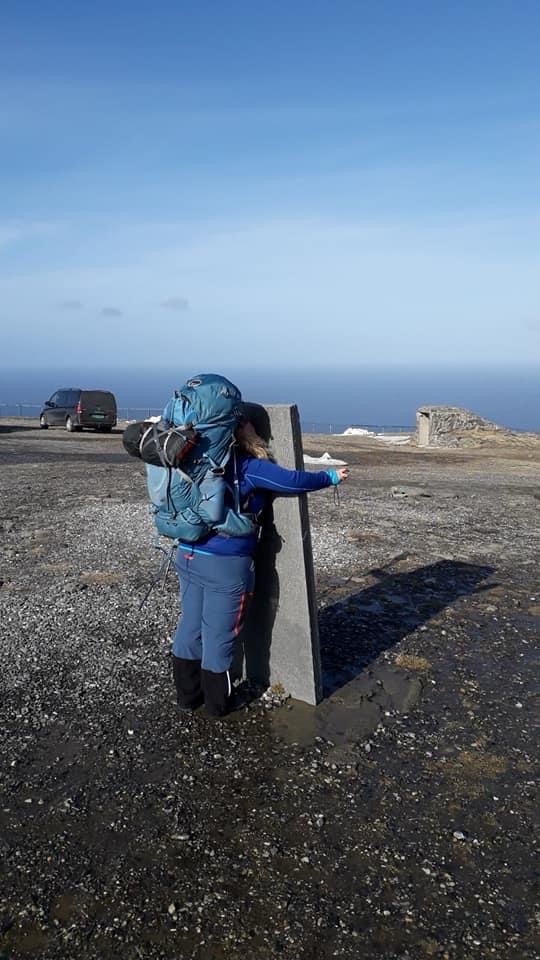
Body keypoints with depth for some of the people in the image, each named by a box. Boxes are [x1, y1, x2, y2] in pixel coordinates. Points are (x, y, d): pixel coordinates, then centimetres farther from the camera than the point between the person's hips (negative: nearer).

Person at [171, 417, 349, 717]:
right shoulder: (249, 468, -14)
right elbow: (293, 480, -16)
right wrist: (331, 477, 0)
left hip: (188, 555, 7)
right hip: (225, 564, -7)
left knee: (190, 627, 17)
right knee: (218, 635, 8)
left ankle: (188, 695, 32)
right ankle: (218, 703, 24)